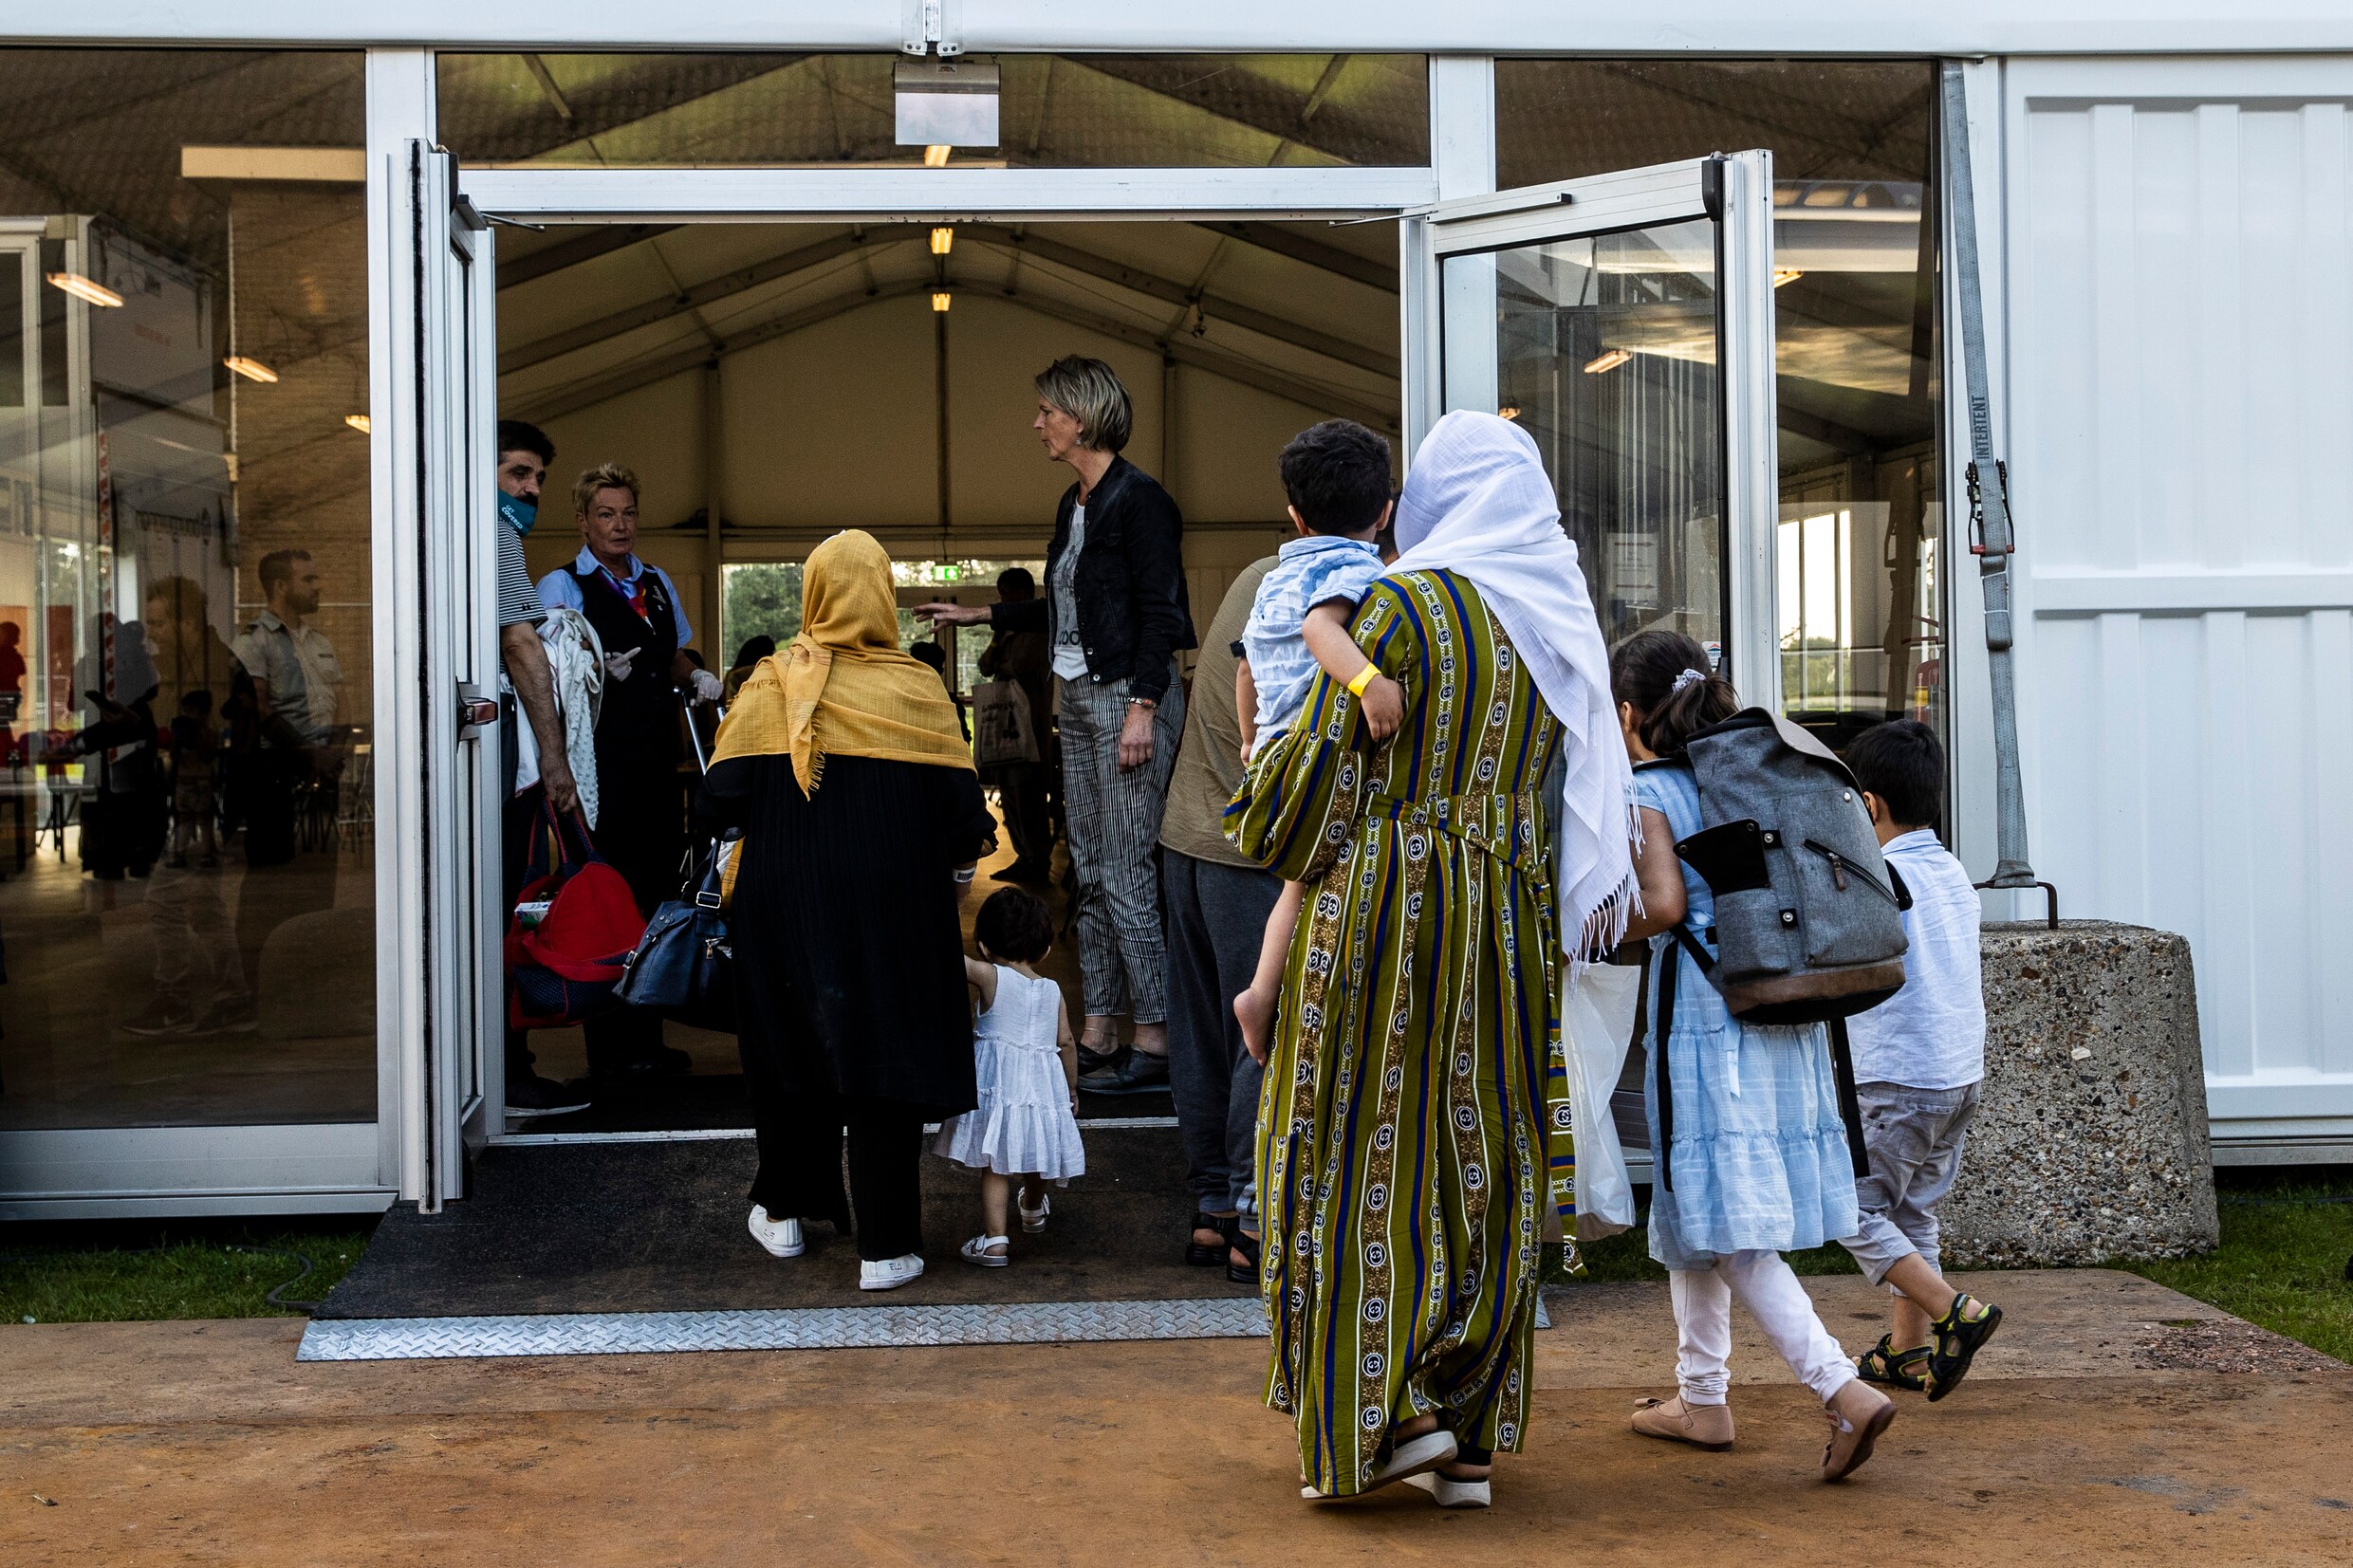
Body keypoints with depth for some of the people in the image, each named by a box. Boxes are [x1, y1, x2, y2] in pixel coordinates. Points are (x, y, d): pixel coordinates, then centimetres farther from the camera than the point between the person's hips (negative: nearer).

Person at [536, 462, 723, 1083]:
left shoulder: (657, 583, 18)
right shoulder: (562, 585, -2)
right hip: (601, 760, -7)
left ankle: (646, 1039, 20)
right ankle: (608, 1049, 0)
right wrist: (603, 670, -29)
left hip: (657, 758, 7)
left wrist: (696, 677, 6)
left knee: (658, 893, 10)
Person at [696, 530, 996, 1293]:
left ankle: (783, 1211, 31)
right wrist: (956, 871, 13)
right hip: (893, 907, -1)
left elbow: (719, 802, -8)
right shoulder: (915, 689, -7)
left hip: (786, 903, 2)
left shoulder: (769, 686, -5)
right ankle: (885, 1246, 8)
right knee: (884, 1055, 5)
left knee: (792, 1049, 18)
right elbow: (963, 811, -7)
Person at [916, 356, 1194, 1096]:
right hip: (1078, 699, 9)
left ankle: (1155, 1041, -2)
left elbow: (1160, 613, -15)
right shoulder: (1074, 503, 15)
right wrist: (981, 614, 28)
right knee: (1089, 870, 10)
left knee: (1125, 871, -8)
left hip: (1128, 696, -9)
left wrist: (1142, 709, -20)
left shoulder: (1138, 499, -11)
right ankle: (1097, 1034, 16)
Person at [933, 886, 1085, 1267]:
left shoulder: (989, 977, -7)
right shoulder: (1053, 992, 5)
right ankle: (1033, 1211, 48)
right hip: (1043, 1085, 4)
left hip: (997, 1083, -4)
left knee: (994, 1165, -1)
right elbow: (1066, 1043, 7)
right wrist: (1071, 1088, 18)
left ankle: (995, 1239, -8)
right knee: (1036, 1161, 23)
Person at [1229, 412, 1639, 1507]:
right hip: (1510, 920, 6)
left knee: (1367, 1155, 3)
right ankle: (1472, 1436, 12)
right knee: (1484, 1162, 9)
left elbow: (1327, 759, -7)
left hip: (1387, 903, -6)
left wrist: (1262, 804, 12)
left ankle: (1387, 1411, -1)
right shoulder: (1559, 620, 10)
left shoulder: (1403, 606, -9)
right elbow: (1582, 787, 15)